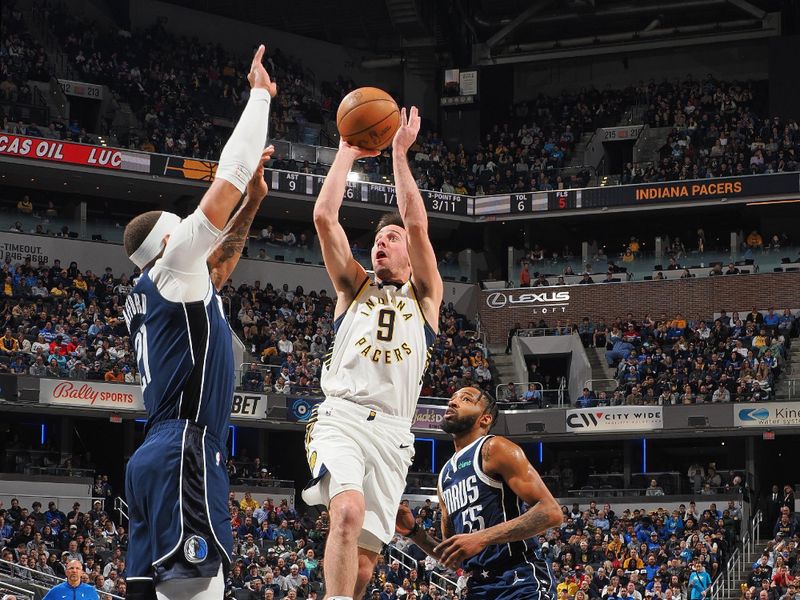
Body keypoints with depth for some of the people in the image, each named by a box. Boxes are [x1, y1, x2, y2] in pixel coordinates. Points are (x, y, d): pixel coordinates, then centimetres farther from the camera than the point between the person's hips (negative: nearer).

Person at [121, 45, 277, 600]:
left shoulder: (150, 295, 24)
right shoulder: (172, 267, 2)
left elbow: (220, 267, 42)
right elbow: (229, 175, 2)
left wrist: (252, 205, 38)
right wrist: (260, 94, 11)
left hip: (157, 457, 10)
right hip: (185, 454, -10)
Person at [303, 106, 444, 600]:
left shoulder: (426, 296, 17)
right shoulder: (355, 288, 19)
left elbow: (418, 224, 2)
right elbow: (324, 216, 8)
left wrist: (400, 153, 2)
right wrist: (348, 152, 10)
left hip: (392, 432, 1)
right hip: (340, 418, -1)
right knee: (349, 512, -31)